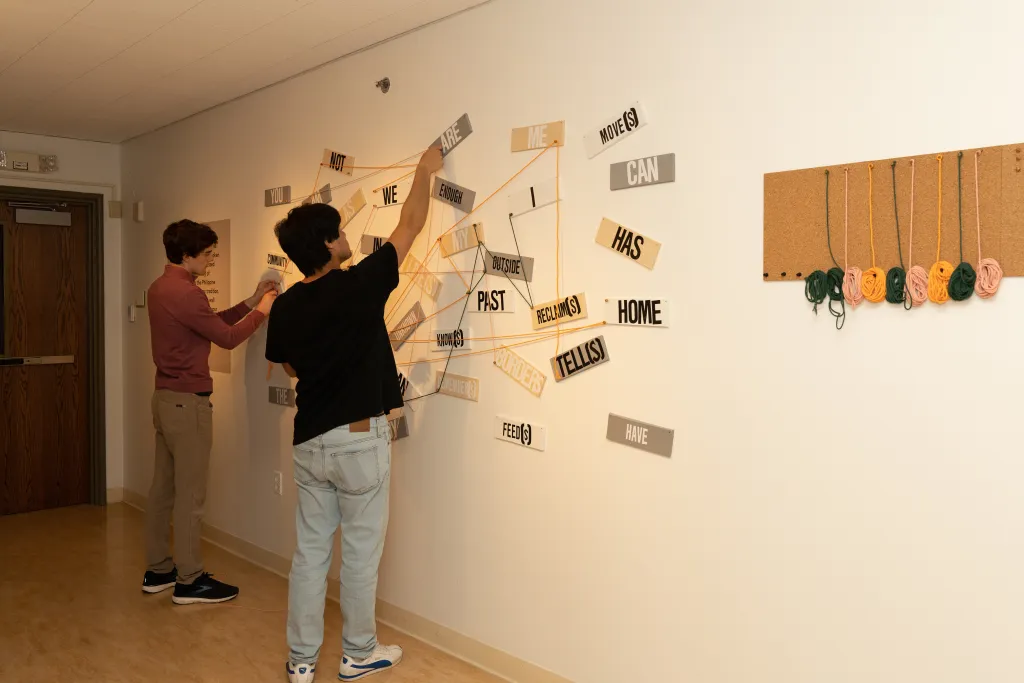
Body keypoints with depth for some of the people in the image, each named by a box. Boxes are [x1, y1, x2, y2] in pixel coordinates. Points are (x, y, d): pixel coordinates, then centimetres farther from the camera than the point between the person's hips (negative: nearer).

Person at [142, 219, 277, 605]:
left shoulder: (160, 288, 12)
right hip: (187, 402, -10)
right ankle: (189, 581, 7)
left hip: (165, 397, 10)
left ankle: (158, 570, 24)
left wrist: (250, 302, 13)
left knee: (163, 487, 14)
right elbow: (227, 338, -14)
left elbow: (212, 323, 17)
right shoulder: (185, 293, -19)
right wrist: (261, 311, -1)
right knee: (190, 495, -2)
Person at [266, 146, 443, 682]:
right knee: (360, 554, 9)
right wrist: (424, 172, 11)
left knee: (309, 551, 13)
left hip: (308, 442, 6)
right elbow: (409, 226, -3)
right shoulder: (359, 286, -15)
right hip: (358, 440, -5)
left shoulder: (285, 307, 1)